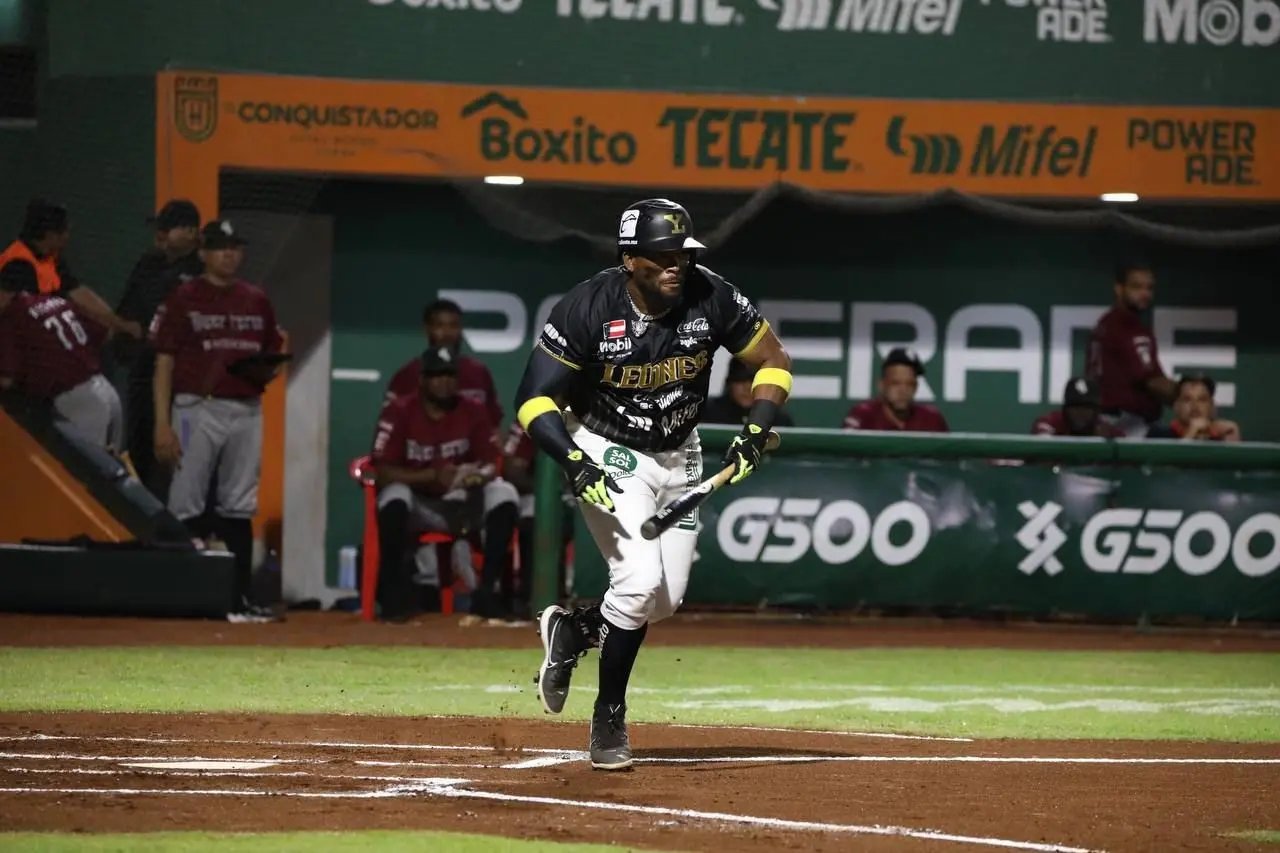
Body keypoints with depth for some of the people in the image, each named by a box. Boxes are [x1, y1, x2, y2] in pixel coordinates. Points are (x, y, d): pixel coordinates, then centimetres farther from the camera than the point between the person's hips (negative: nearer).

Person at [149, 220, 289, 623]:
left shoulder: (257, 301, 13)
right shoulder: (183, 298, -1)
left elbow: (273, 358, 21)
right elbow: (164, 364, -4)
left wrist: (266, 371, -4)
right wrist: (162, 425, -12)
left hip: (247, 412, 5)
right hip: (198, 409, -5)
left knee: (239, 507, 7)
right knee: (187, 504, -7)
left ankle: (239, 597, 9)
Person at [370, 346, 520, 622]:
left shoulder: (474, 412, -2)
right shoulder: (398, 413, -11)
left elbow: (490, 464, -3)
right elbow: (383, 473, -16)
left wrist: (479, 474, -29)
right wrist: (433, 476, -27)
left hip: (461, 506, 3)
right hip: (417, 505, -3)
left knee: (504, 494, -23)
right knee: (394, 496, -36)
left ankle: (488, 591, -21)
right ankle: (394, 594, -27)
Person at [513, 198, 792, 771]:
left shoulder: (711, 299, -16)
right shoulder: (587, 309, -23)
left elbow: (773, 361, -2)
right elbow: (534, 399, -19)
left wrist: (756, 432, -17)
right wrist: (574, 462, -33)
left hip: (678, 459, 5)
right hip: (608, 454, -4)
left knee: (666, 600, 3)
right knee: (640, 582, -20)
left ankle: (572, 628, 32)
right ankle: (609, 721, -3)